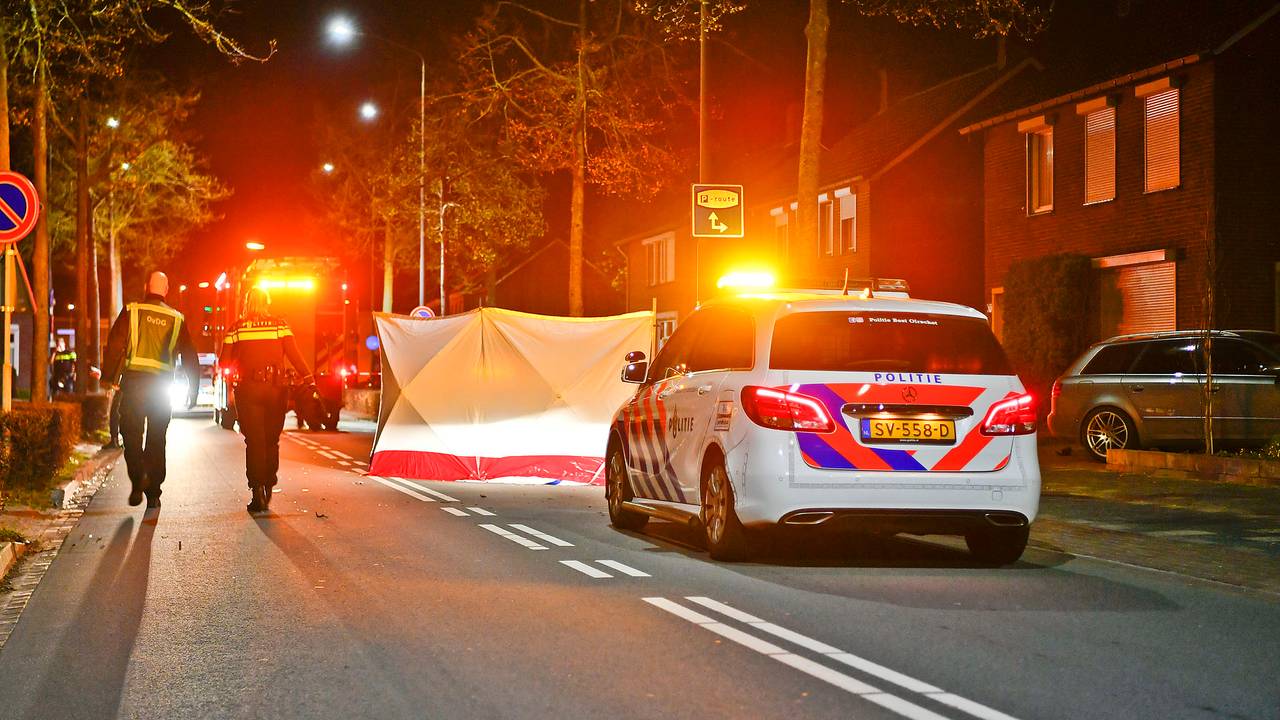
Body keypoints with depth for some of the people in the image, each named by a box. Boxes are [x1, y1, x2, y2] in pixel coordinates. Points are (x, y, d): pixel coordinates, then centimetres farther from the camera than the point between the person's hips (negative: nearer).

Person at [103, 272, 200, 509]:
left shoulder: (131, 312, 3)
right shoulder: (177, 319, 9)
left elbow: (115, 344, -4)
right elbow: (190, 356, 11)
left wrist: (111, 378, 1)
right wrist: (193, 390, 16)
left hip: (133, 381, -2)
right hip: (162, 384, 2)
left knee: (132, 435, 2)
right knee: (156, 439, 9)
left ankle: (138, 480, -19)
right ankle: (153, 492, 9)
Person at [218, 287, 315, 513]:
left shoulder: (238, 328, 1)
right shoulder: (280, 325, 2)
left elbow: (224, 361, 2)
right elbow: (295, 356, -8)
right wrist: (309, 380, -8)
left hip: (248, 389, -1)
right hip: (276, 389, 1)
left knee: (254, 442, 0)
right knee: (272, 441, 14)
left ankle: (257, 492, -9)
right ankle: (268, 488, 20)